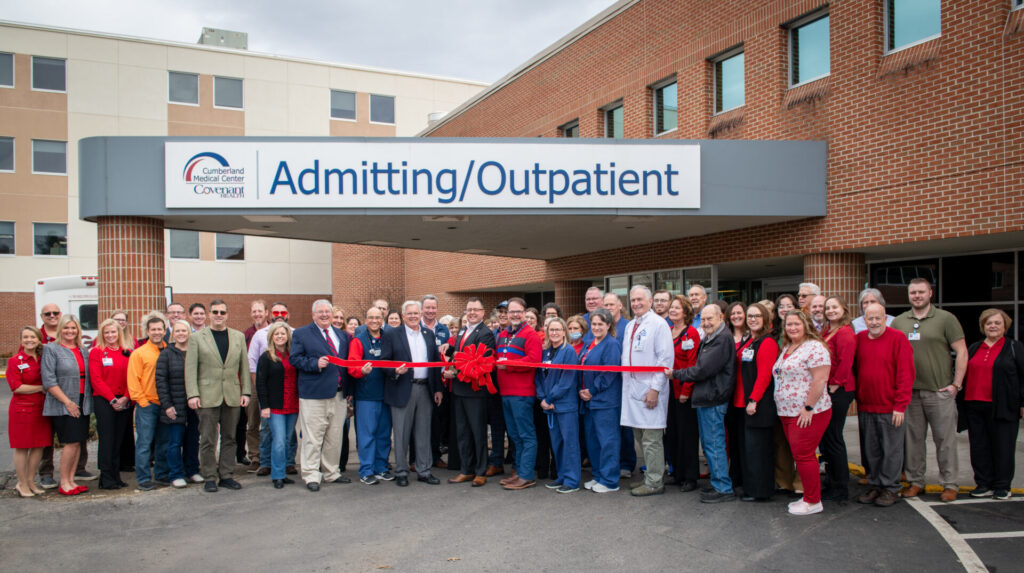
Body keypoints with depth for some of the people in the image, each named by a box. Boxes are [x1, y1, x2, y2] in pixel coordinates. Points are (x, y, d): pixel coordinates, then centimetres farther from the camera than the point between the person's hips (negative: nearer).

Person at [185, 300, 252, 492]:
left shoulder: (239, 337, 10)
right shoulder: (196, 337, 2)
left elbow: (244, 366, 10)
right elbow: (190, 368, -2)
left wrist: (246, 391, 3)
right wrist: (192, 394, -11)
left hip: (232, 396, 3)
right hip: (207, 396, -3)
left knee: (229, 438, 8)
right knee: (208, 439, 1)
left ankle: (226, 475, 18)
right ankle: (210, 477, 12)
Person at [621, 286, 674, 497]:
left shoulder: (658, 324, -8)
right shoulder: (629, 326, 16)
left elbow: (665, 359, -13)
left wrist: (655, 388, -18)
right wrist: (626, 382, 14)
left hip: (650, 389, -8)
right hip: (632, 388, 8)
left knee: (651, 438, -3)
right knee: (639, 436, 13)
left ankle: (654, 483, 6)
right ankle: (651, 476, 25)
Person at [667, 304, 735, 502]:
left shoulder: (722, 339, -15)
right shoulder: (708, 339, 17)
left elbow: (703, 370, -19)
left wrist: (675, 373, -10)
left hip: (713, 399, -10)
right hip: (705, 397, 10)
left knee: (714, 444, -5)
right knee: (708, 444, 15)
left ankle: (724, 488, 2)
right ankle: (718, 483, 24)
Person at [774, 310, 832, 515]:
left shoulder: (814, 347, -13)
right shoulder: (786, 348, 16)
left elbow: (820, 379, -19)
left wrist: (808, 407, -20)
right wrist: (783, 409, 17)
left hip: (807, 413, -9)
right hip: (788, 413, 9)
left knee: (803, 455, -5)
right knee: (799, 455, 13)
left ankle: (813, 501, 6)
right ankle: (808, 496, 23)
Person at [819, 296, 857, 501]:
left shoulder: (845, 333, -13)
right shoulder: (826, 332, 15)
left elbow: (845, 362, -19)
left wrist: (835, 385, -14)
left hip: (839, 391, -9)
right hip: (827, 391, 9)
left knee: (833, 438, -2)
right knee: (825, 437, 13)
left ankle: (841, 490, 10)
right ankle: (834, 484, 24)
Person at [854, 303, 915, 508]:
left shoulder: (897, 338, -8)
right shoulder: (859, 339, 7)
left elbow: (906, 374, -10)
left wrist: (900, 405, -14)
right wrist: (857, 398, 6)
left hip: (890, 407, -5)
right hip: (865, 407, 5)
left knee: (891, 450, 4)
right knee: (870, 450, 12)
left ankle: (890, 489, 16)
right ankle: (874, 485, 24)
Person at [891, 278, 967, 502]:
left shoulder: (945, 319, -1)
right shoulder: (898, 322, 9)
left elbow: (961, 352, -2)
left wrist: (956, 384, -7)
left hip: (940, 391, -3)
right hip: (909, 391, 3)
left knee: (945, 439, 3)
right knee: (913, 438, 8)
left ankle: (949, 484, 14)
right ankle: (915, 481, 19)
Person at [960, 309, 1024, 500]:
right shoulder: (974, 348, 16)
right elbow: (964, 373, 20)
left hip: (1002, 407, -4)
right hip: (974, 406, 4)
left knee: (1003, 446, 2)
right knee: (979, 446, 6)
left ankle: (1002, 486, 12)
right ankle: (984, 484, 15)